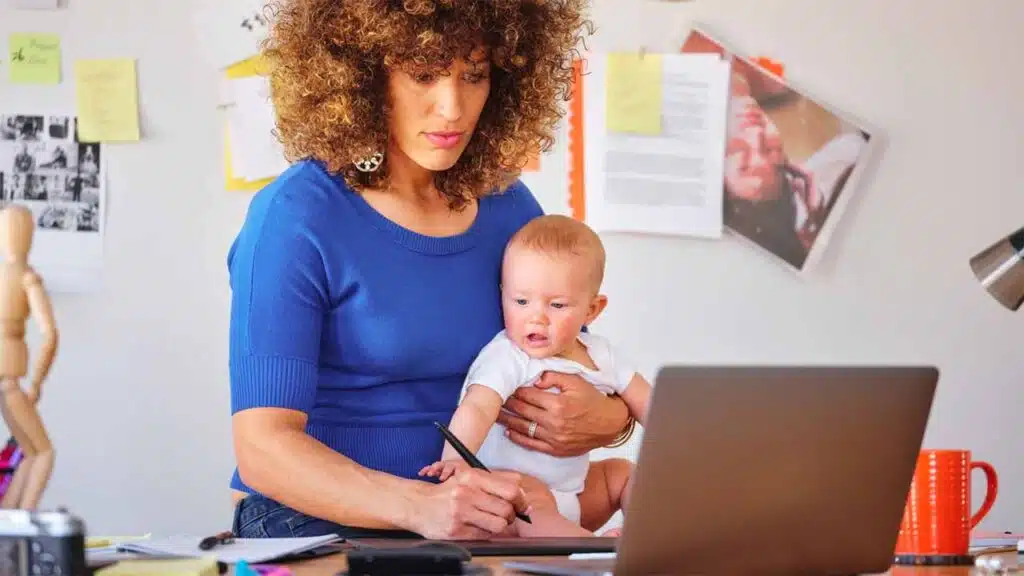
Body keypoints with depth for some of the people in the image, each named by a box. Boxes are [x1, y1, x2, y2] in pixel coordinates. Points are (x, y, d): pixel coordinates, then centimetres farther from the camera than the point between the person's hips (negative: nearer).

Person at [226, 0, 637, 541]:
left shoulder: (508, 207, 6)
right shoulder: (297, 215, -11)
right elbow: (262, 445, -19)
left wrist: (609, 419, -8)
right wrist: (418, 504, -35)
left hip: (474, 532, 5)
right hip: (312, 521, -4)